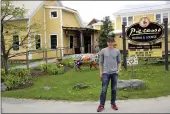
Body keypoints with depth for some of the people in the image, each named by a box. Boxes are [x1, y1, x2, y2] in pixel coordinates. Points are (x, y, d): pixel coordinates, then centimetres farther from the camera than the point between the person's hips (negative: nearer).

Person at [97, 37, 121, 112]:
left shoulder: (117, 51, 5)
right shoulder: (103, 51, 1)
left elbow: (119, 62, 10)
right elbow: (101, 62, 5)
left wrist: (118, 70, -3)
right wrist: (101, 72, 1)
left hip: (114, 73, 2)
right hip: (106, 73, -1)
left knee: (114, 89, 8)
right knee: (104, 89, -2)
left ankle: (113, 103, 20)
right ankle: (101, 105, 6)